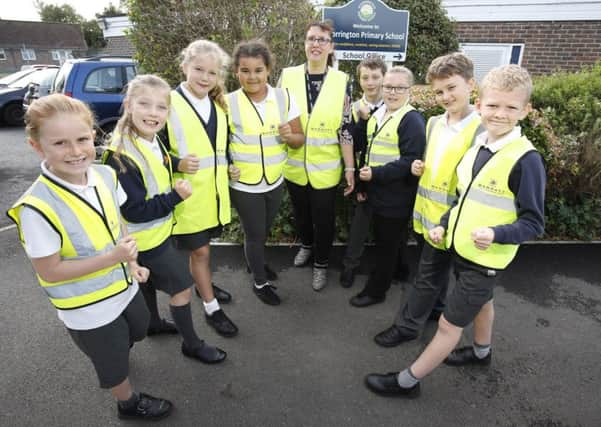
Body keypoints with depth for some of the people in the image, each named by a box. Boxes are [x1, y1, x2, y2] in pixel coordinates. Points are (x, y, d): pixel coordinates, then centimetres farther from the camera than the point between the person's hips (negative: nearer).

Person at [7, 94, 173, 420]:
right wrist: (110, 258, -29)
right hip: (89, 309, -6)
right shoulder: (37, 209, -31)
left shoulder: (106, 176, -13)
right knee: (113, 361, 20)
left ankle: (111, 352, 66)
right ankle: (129, 403, 51)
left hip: (124, 286, 6)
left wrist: (131, 263, -1)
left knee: (138, 331, 32)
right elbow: (49, 271, -22)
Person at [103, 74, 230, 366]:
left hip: (158, 231, 9)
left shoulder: (151, 140, -3)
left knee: (149, 282, 27)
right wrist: (176, 196, -29)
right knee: (181, 288, 4)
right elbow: (134, 211, -28)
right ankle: (192, 344, 24)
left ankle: (153, 323, 51)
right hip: (146, 239, -9)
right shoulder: (122, 156, -30)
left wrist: (177, 164, -2)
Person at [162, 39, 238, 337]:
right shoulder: (169, 105, -12)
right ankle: (211, 308, 22)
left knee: (203, 245, 22)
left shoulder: (219, 105, 8)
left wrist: (230, 167, 2)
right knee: (199, 250, 6)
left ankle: (203, 285, 45)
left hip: (214, 193, 6)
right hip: (188, 195, -5)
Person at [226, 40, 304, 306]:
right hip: (243, 185, -3)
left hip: (275, 181, 3)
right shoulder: (228, 102, -12)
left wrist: (290, 136, -24)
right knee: (254, 233, 11)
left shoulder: (284, 98, -6)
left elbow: (299, 140, -3)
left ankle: (255, 262, 54)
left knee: (263, 230, 24)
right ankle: (260, 282, 35)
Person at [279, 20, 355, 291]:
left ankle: (321, 264, 34)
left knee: (324, 218, 10)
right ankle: (306, 245, 50)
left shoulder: (341, 81, -7)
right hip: (293, 166, 2)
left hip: (325, 168, -2)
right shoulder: (288, 76, -4)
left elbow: (346, 129, -4)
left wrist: (350, 168, -4)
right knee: (300, 213, 20)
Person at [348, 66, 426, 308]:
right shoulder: (375, 115, 10)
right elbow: (363, 147, 15)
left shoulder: (412, 120, -15)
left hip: (396, 198, -8)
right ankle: (390, 275, 43)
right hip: (376, 193, 8)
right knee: (381, 242, 22)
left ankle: (375, 290, 22)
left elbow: (411, 161, -22)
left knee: (387, 246, 7)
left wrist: (376, 174, -25)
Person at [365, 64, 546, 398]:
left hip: (486, 259, -7)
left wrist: (496, 235, -35)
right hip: (461, 250, 8)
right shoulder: (476, 146, 1)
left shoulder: (526, 159, -21)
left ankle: (407, 381, 18)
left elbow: (533, 222, -18)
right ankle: (481, 352, 55)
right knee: (480, 301, 30)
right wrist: (443, 225, 0)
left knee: (449, 324, 3)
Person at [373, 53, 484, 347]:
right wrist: (418, 168, -3)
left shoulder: (481, 131, -17)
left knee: (428, 276, 8)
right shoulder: (434, 123, 5)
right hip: (424, 212, 7)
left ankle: (407, 325, 23)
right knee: (434, 270, 24)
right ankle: (436, 308, 45)